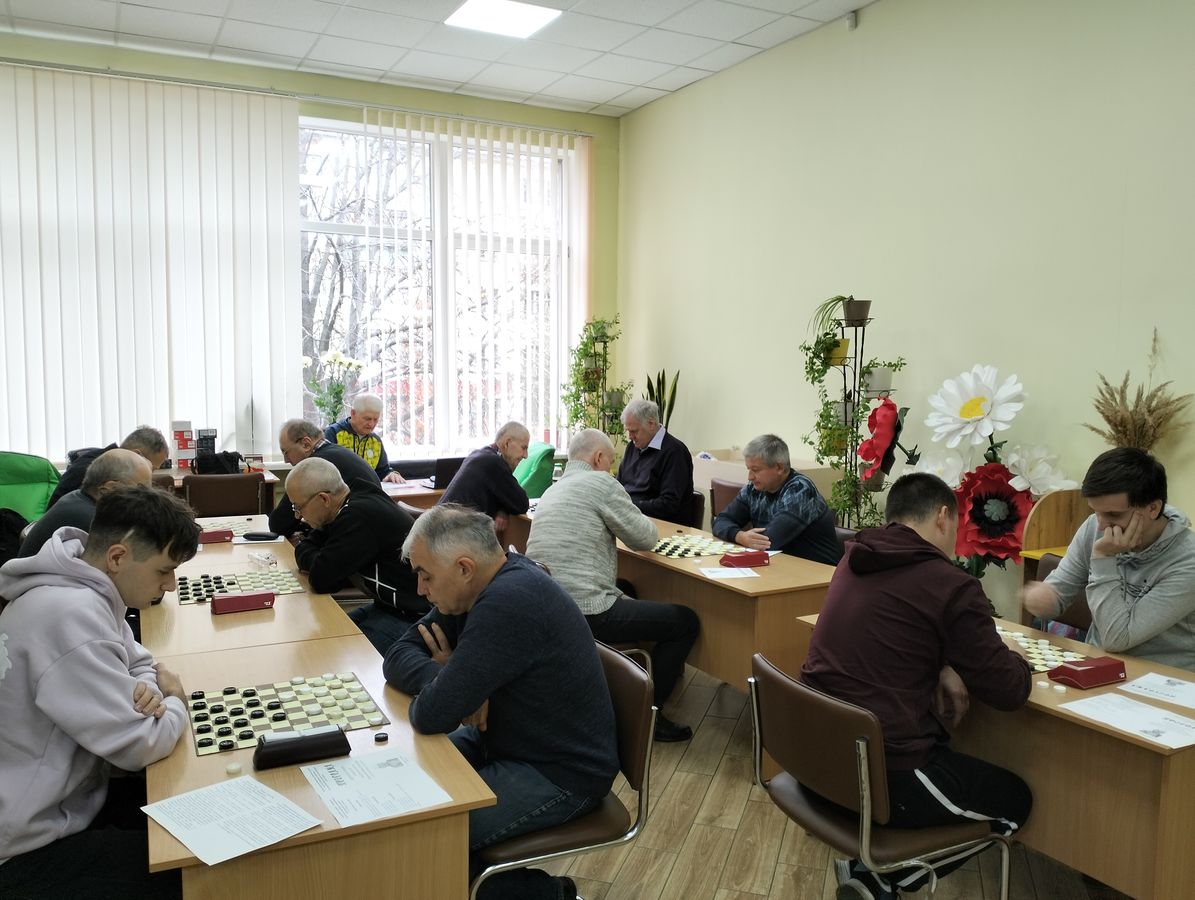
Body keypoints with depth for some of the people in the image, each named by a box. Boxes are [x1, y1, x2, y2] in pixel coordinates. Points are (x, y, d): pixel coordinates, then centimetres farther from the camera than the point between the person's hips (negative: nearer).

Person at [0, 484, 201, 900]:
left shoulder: (82, 591, 0)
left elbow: (138, 662, 14)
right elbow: (139, 746, -29)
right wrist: (176, 700, -8)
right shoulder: (70, 614, -31)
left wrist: (146, 690, -10)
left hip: (64, 799, 10)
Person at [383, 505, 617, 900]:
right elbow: (399, 656, 3)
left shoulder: (510, 603, -30)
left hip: (560, 774, -9)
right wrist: (449, 680, -18)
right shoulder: (487, 583, 0)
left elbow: (433, 716, -29)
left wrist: (440, 679, -7)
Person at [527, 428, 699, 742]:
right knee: (686, 621, 2)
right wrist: (637, 520, 19)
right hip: (585, 612, -10)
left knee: (626, 591, 36)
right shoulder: (601, 482, -6)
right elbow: (645, 538, -2)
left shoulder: (552, 490, 20)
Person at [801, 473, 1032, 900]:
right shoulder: (953, 586, -14)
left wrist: (942, 668, 7)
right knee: (1014, 798, 17)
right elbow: (1009, 692, -5)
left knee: (942, 745, 33)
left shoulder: (853, 562, 7)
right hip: (881, 774, -7)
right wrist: (1014, 656, 16)